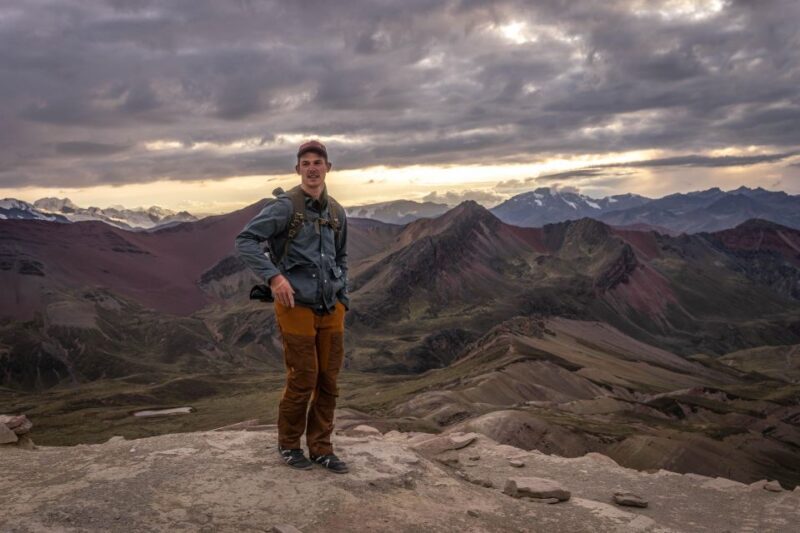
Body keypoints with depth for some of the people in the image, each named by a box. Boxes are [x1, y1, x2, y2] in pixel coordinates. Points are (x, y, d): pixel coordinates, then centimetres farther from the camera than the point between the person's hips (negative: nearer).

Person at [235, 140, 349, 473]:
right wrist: (273, 276, -22)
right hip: (297, 307, -6)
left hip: (331, 309, 6)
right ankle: (288, 444, 21)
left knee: (328, 380, 9)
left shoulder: (337, 212, 10)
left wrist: (343, 297, 14)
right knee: (302, 380, 0)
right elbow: (245, 240, -13)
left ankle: (320, 448, 22)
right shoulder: (286, 206, -8)